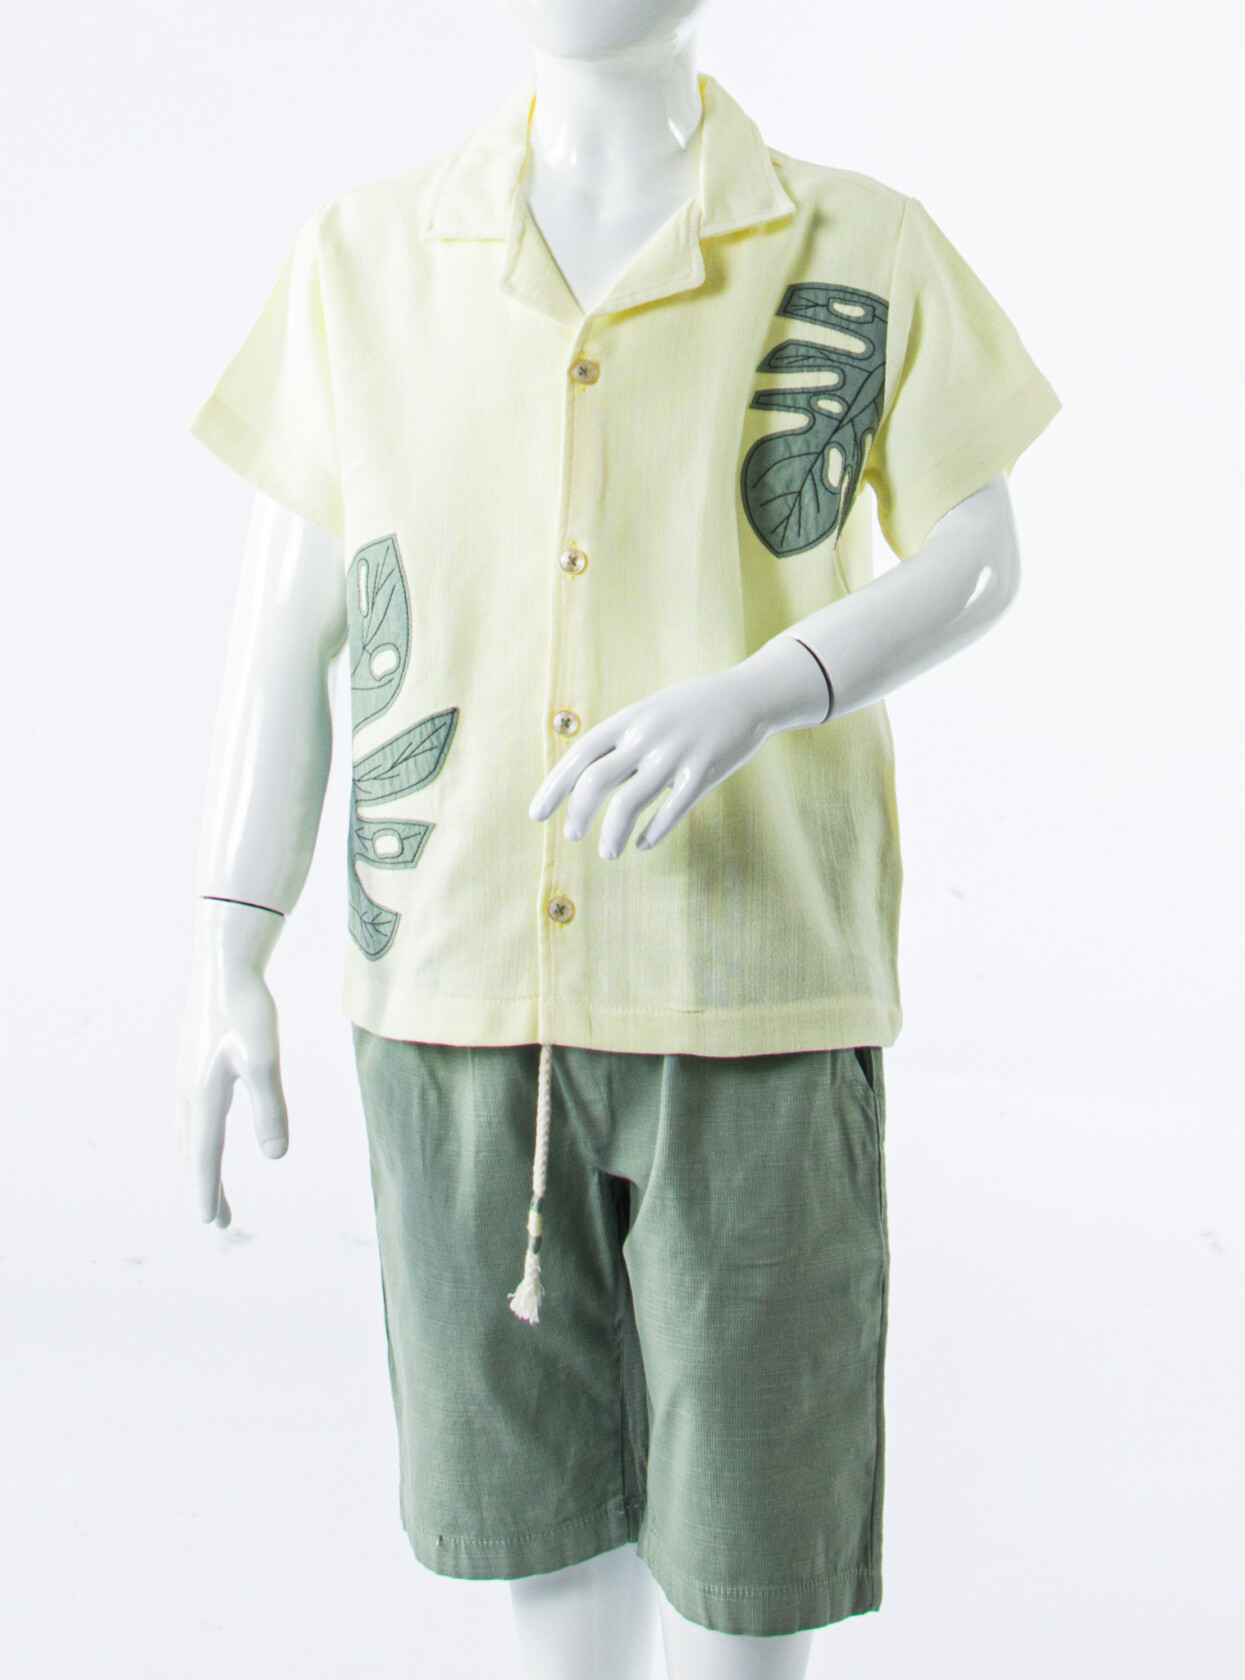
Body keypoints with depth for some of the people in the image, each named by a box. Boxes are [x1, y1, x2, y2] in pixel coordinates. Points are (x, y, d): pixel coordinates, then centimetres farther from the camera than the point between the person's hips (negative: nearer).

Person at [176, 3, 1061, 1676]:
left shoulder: (863, 251, -2)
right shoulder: (365, 255, 3)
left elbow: (976, 560, 2)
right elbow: (289, 614, 5)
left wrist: (744, 703, -18)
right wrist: (228, 963, 0)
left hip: (750, 978, -2)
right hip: (457, 976, 2)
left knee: (747, 1473, 7)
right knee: (531, 1460, 14)